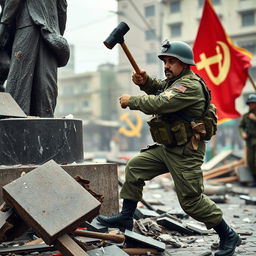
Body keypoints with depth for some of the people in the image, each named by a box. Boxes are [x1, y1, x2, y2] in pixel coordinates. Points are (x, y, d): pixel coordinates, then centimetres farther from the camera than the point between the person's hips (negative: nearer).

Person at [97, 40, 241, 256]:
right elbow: (160, 89, 27)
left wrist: (131, 101, -16)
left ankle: (228, 237, 10)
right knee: (135, 168, 9)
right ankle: (125, 218, 16)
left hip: (186, 153, -10)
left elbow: (159, 103, -30)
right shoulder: (175, 80, 10)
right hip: (167, 148, 10)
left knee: (191, 200, -5)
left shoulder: (190, 86, -21)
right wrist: (146, 81, 5)